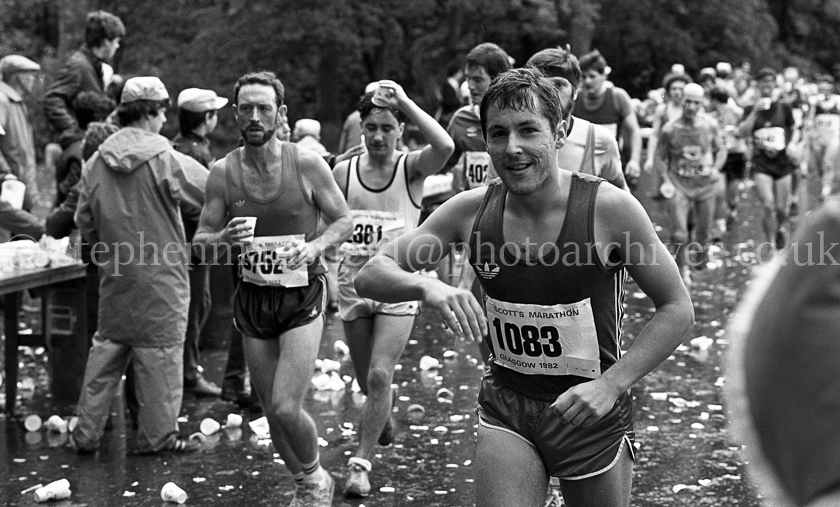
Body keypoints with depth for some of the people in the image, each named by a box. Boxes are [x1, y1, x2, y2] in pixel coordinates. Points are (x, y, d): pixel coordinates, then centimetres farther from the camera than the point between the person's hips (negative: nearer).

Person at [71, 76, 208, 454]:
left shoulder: (96, 163, 1)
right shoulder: (168, 161, -14)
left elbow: (85, 221, 8)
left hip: (115, 275, 5)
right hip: (160, 276, -5)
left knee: (106, 348, 14)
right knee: (159, 352, 5)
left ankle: (86, 432, 17)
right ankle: (158, 435, 13)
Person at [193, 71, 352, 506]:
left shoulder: (307, 164, -9)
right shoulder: (223, 173, -3)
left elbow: (344, 221, 0)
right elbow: (200, 239, 3)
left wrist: (316, 246, -19)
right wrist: (223, 238, -20)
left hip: (302, 297, -3)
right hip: (252, 299, 3)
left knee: (285, 407, -15)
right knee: (272, 410, 10)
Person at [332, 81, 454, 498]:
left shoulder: (412, 167, -7)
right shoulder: (343, 172, 1)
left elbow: (445, 146, -28)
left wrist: (405, 102, -24)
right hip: (353, 282, 3)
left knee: (379, 376, -14)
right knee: (367, 381, 15)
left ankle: (361, 462, -3)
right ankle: (383, 418, 48)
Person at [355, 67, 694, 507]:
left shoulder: (609, 209, -17)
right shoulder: (471, 211, -8)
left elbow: (677, 310, -9)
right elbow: (370, 276, -8)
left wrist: (611, 383, -20)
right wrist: (426, 287, -30)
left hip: (592, 415, -1)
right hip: (505, 408, 2)